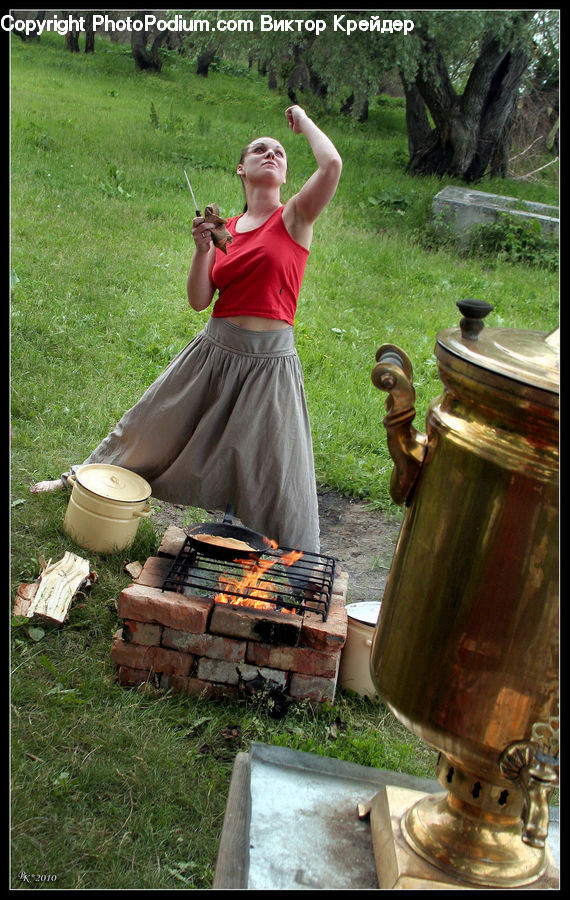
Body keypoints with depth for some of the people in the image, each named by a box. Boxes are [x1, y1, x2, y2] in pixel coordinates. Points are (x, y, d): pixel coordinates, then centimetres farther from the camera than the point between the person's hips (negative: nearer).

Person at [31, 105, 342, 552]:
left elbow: (332, 165, -21)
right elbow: (199, 300, 4)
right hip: (214, 351, 4)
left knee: (278, 473, 1)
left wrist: (303, 120, -3)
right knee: (152, 425, 20)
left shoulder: (294, 217, -3)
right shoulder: (225, 229, 9)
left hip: (269, 362, -4)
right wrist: (203, 249, -12)